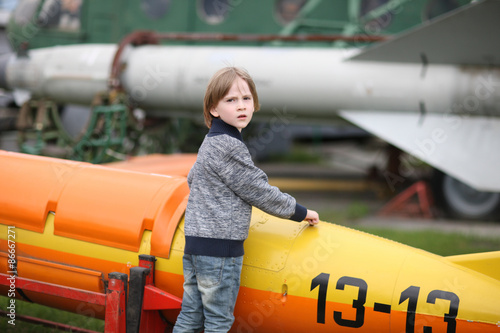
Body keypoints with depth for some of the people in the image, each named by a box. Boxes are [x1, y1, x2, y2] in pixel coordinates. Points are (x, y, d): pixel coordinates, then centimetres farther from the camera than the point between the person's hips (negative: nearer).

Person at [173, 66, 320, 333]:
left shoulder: (210, 142, 14)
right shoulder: (228, 146, -16)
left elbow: (192, 178, 29)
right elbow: (259, 191, -11)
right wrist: (300, 212, 1)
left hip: (194, 243, 9)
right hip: (219, 248, -9)